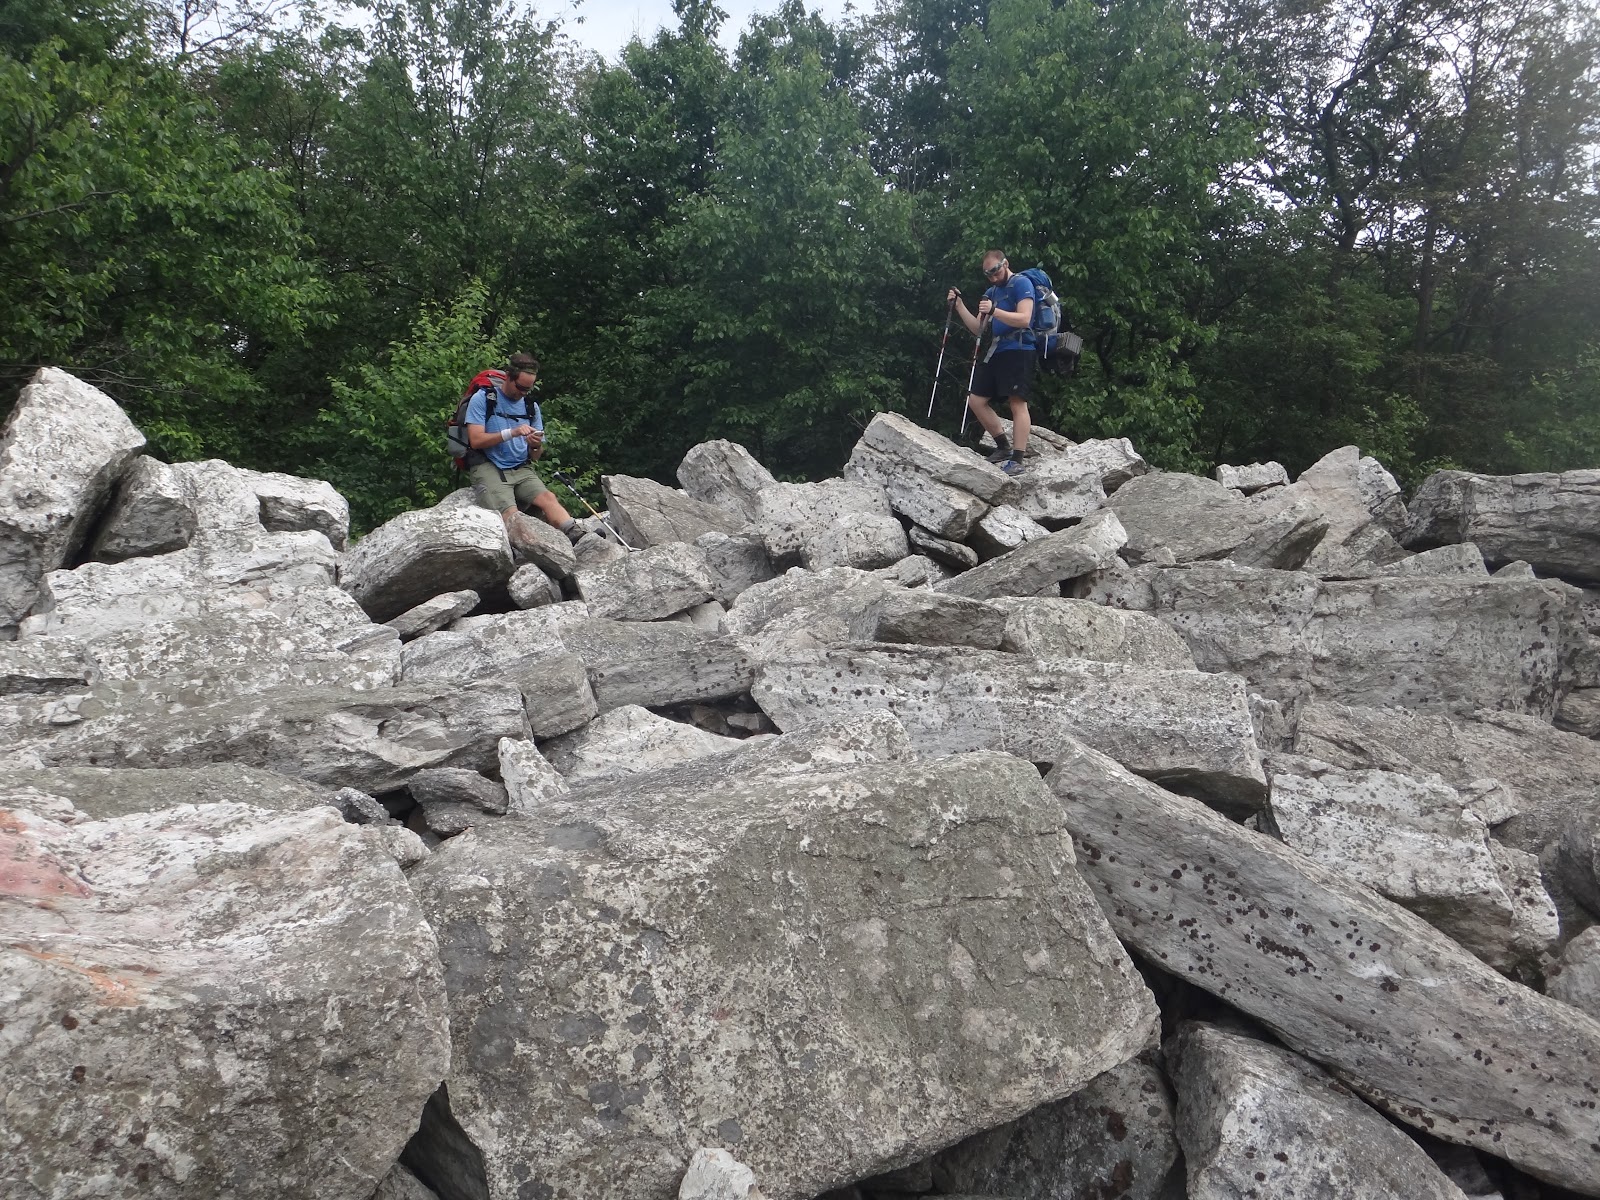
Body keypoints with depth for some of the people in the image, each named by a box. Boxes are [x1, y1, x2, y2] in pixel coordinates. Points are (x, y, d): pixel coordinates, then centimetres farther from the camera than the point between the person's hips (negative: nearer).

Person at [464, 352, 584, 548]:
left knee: (548, 498, -27)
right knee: (510, 513, -30)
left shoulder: (531, 406, 17)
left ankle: (577, 536, -46)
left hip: (521, 469, 3)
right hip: (488, 468, -3)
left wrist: (536, 446, -9)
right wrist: (512, 433, -18)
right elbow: (476, 440, -8)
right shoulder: (482, 399, 3)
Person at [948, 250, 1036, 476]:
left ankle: (1016, 460, -17)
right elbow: (977, 329, 17)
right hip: (996, 351, 9)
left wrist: (994, 311, -27)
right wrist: (959, 305, 6)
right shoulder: (991, 292, 21)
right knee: (976, 400, 6)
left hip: (1018, 350, -9)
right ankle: (1004, 447, 15)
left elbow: (1024, 319, -17)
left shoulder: (1021, 283, -3)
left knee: (1018, 403, -13)